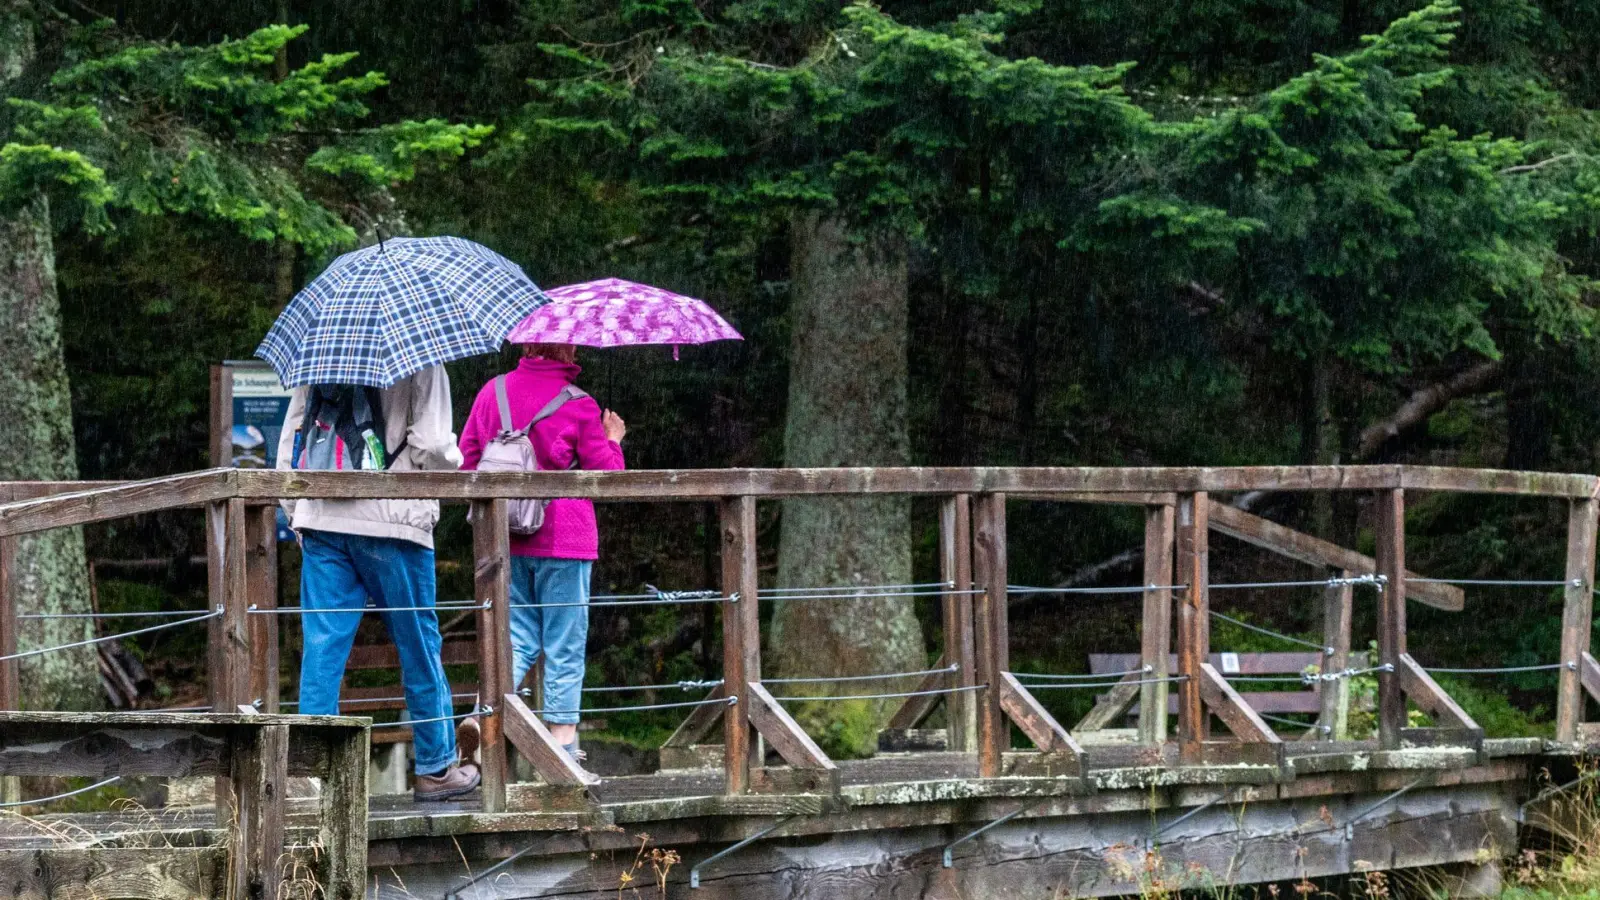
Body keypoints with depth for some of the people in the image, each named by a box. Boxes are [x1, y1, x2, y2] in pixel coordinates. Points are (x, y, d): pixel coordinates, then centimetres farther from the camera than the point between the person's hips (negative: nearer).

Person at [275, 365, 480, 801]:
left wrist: (295, 512, 19)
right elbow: (432, 444, -13)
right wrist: (452, 463, 10)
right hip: (392, 520, -4)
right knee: (418, 646, 8)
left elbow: (290, 440, 12)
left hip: (320, 520, 4)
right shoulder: (421, 363, -4)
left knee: (322, 646, 2)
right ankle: (436, 768, 17)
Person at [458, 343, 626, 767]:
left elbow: (467, 460, 9)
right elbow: (607, 475, -3)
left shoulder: (492, 393, 2)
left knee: (519, 637, 11)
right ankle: (562, 738, 5)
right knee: (565, 644, 4)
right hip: (564, 539, -4)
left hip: (507, 540, 4)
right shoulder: (578, 406, -10)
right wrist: (613, 441, 16)